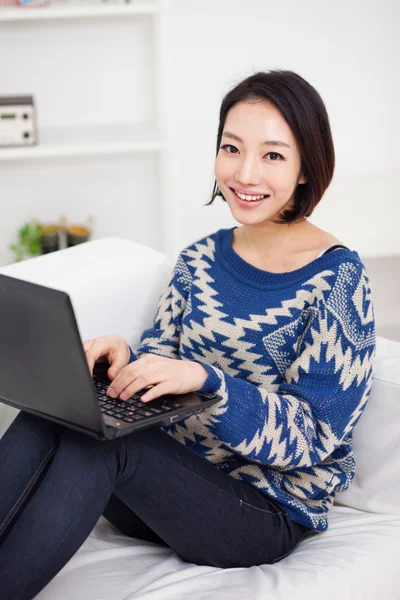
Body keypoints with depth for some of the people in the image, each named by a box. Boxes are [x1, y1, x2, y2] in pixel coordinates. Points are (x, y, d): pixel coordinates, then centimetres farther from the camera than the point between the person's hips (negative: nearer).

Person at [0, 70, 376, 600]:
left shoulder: (337, 278, -11)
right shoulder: (200, 259, 6)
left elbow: (314, 434, -16)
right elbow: (160, 361, 10)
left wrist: (206, 380, -32)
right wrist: (124, 358, -15)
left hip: (268, 511, -5)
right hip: (171, 484, 5)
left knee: (97, 442, -29)